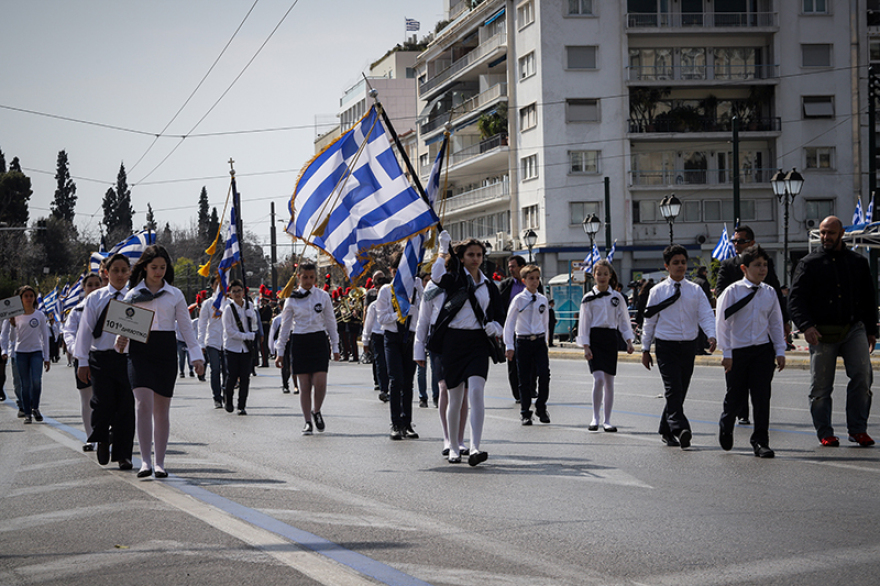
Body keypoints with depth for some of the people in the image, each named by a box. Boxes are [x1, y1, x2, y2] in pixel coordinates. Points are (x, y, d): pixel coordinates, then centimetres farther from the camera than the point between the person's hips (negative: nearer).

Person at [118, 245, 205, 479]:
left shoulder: (175, 295, 9)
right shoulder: (133, 294, 8)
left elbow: (186, 327, 9)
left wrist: (196, 355, 0)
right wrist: (120, 342, -13)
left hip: (165, 352, 1)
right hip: (140, 351, -1)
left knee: (162, 409, 5)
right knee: (143, 405, -15)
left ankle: (160, 462, 12)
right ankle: (145, 461, -17)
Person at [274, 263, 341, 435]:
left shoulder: (323, 296, 4)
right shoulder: (292, 299, 4)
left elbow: (331, 322, 10)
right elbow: (285, 326, 9)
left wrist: (335, 347, 8)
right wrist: (280, 351, 7)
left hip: (319, 341, 0)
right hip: (300, 342, 0)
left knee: (320, 382, -11)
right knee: (305, 385, -1)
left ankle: (316, 411, 16)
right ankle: (308, 422, 8)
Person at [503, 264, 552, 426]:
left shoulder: (543, 300, 7)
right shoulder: (518, 300, -3)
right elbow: (509, 323, -1)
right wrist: (509, 346, -4)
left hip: (539, 341, 2)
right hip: (523, 341, -2)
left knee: (544, 374, -13)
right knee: (524, 379, 1)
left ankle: (541, 408, 5)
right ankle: (525, 413, 13)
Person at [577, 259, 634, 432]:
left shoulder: (617, 297, 7)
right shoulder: (589, 298, 1)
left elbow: (623, 320, 10)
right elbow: (584, 323, 0)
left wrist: (629, 341, 0)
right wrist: (586, 347, -7)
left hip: (610, 339, 2)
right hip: (594, 339, -2)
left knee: (609, 381, 4)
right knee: (598, 379, -15)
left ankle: (607, 421, 11)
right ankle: (595, 418, -4)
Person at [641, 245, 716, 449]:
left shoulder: (695, 290, 7)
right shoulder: (658, 291, 2)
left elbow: (706, 315, -2)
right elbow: (649, 321, 7)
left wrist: (712, 336, -20)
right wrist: (645, 349, 8)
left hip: (689, 346, 3)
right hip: (666, 346, -3)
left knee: (680, 392, 9)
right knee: (673, 389, -15)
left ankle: (666, 431, 22)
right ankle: (680, 429, -26)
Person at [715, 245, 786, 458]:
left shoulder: (769, 293, 6)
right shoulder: (733, 291, -5)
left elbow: (776, 323, 12)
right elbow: (722, 322, -5)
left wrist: (780, 352, 7)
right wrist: (727, 353, -8)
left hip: (763, 350, 2)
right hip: (738, 351, -2)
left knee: (762, 397, -4)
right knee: (735, 396, 8)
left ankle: (760, 442, 2)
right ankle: (726, 426, 37)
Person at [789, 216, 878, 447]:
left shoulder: (858, 262, 14)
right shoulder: (809, 264, 5)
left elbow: (868, 298, 20)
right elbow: (796, 298, -3)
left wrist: (871, 330, 14)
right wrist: (806, 326, -17)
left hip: (854, 328, 2)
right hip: (822, 332, -1)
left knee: (862, 376, -12)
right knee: (820, 386, 1)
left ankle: (858, 429, -4)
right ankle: (825, 433, 12)